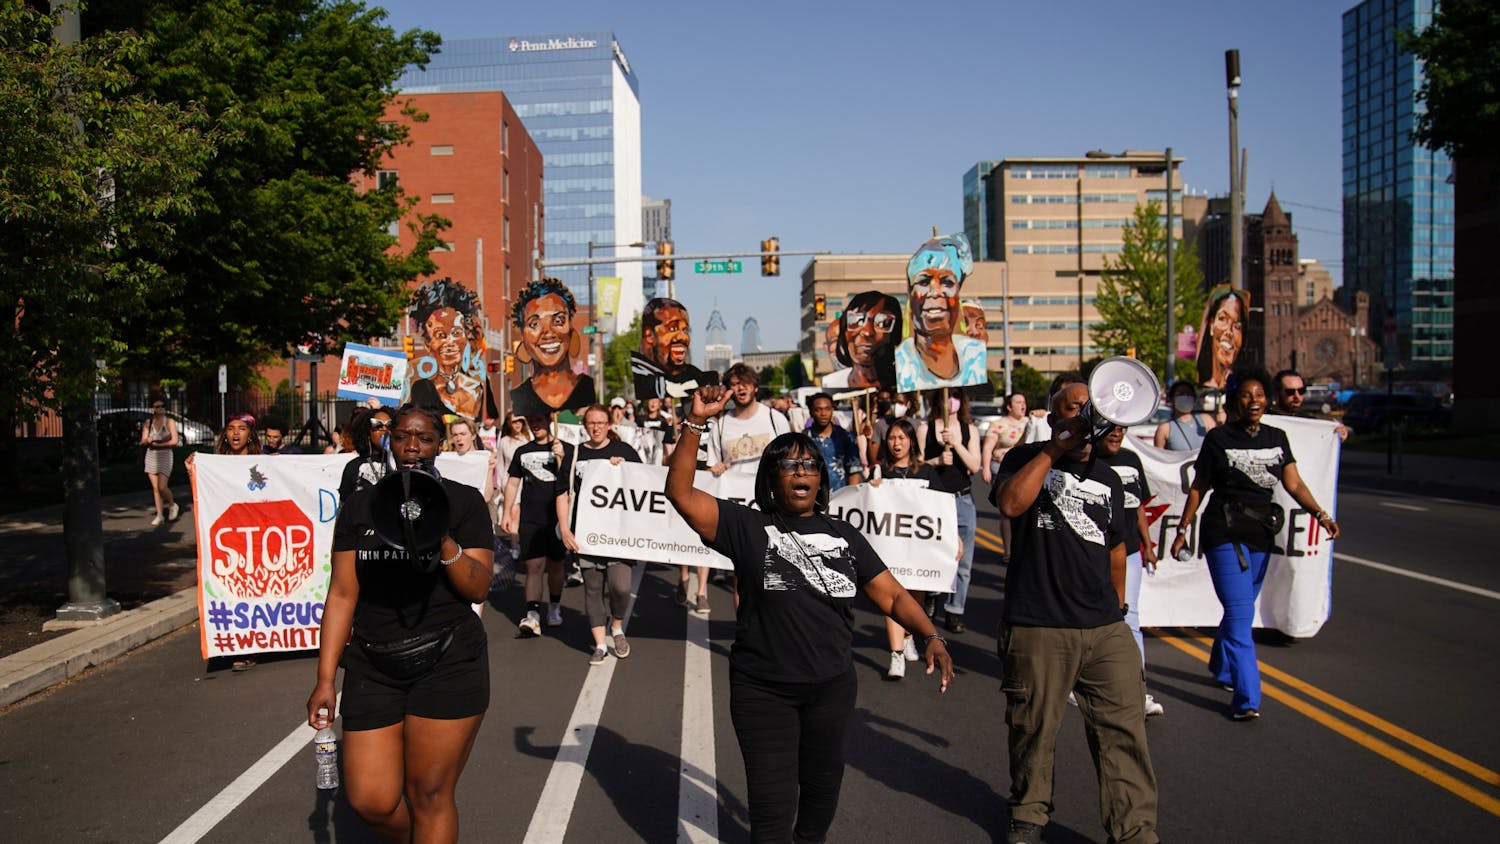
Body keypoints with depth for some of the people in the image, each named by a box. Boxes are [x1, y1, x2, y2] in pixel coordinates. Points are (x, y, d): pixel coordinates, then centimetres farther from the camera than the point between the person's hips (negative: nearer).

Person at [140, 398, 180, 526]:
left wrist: (156, 443, -7)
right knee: (155, 488, 4)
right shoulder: (148, 423, 10)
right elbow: (143, 440, 4)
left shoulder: (170, 421, 0)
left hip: (165, 455, -4)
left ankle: (172, 505, 14)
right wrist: (163, 440, -14)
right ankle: (160, 515, 10)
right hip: (151, 456, 4)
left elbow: (174, 441, -8)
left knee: (162, 487, -13)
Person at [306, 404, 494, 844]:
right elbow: (343, 594, 5)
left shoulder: (464, 501, 0)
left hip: (447, 663, -3)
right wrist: (325, 679, 1)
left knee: (428, 795, 0)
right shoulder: (360, 506, 7)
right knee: (370, 801, 3)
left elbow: (479, 589, -5)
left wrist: (444, 542, -22)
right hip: (373, 667, 3)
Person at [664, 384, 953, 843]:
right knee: (772, 802, 2)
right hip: (762, 691, -3)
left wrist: (930, 636, -14)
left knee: (822, 784, 20)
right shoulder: (747, 526, -5)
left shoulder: (844, 535, 5)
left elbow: (891, 594, 3)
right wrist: (696, 422, -23)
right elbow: (680, 492, -15)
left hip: (832, 687, 3)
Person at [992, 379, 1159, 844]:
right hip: (1036, 628, -4)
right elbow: (1011, 503, -20)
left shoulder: (1108, 479, 16)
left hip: (1106, 630, 4)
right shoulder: (1027, 459, 2)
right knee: (1032, 732, 9)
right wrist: (1054, 449, -17)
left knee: (1124, 730, 1)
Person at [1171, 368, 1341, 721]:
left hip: (1261, 534, 5)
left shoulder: (1277, 438, 9)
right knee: (1241, 613, -12)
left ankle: (1221, 668, 38)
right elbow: (1198, 489, 1)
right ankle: (1247, 698, -12)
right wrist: (1182, 530, 2)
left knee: (1240, 609, 15)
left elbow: (1294, 484, 3)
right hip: (1225, 533, -5)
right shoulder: (1219, 438, -3)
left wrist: (1320, 514, -12)